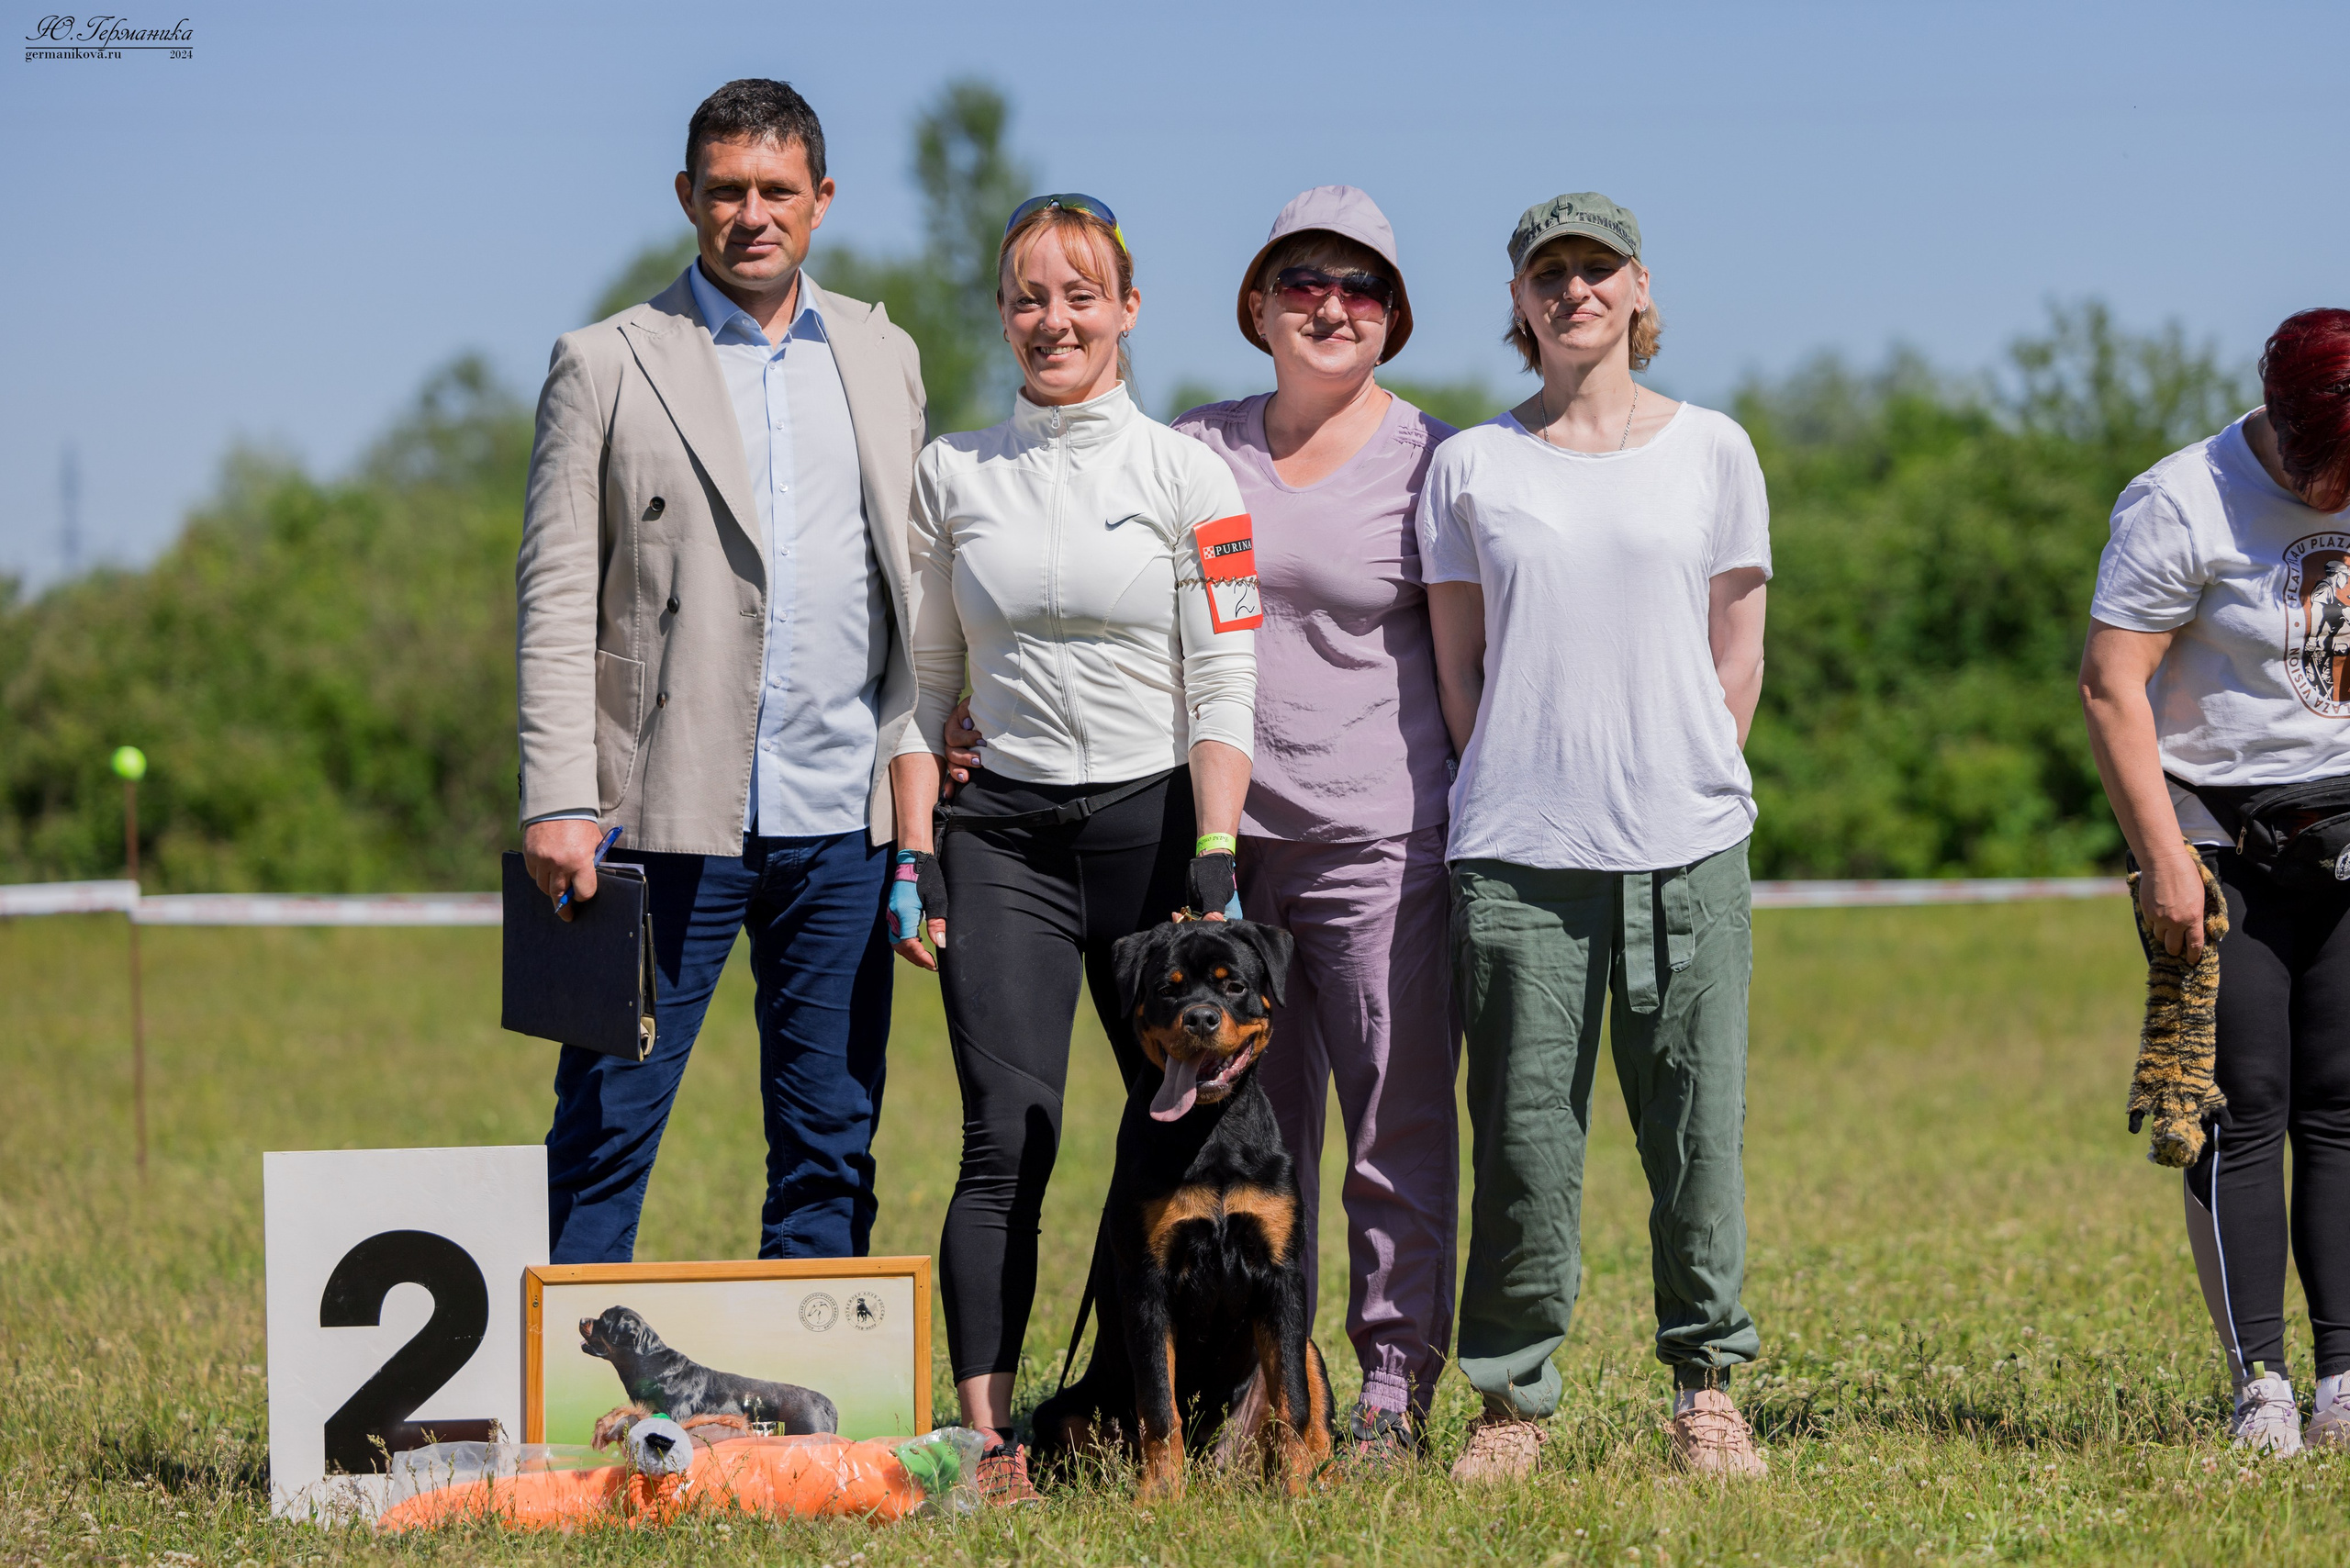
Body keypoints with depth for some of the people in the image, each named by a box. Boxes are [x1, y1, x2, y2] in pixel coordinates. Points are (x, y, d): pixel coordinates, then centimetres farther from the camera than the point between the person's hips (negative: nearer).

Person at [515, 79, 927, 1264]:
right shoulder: (606, 366, 1)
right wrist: (558, 801, -11)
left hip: (845, 818, 4)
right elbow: (556, 602, -3)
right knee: (606, 1130, -1)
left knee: (834, 1142, 6)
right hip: (671, 813, -3)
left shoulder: (883, 358, 13)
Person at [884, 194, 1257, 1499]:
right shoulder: (953, 475, 8)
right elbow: (923, 680, 11)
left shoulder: (1184, 474, 2)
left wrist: (1214, 864, -10)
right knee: (1007, 1143, -9)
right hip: (1003, 831, 1)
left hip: (1155, 817, -1)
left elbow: (1224, 684, -2)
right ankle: (989, 1437, -12)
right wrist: (916, 857, 3)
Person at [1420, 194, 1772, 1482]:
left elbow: (1737, 656, 11)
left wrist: (1682, 790, 7)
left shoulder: (1712, 451, 8)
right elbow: (1460, 669, 10)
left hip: (1687, 845, 0)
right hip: (1518, 848, 0)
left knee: (1696, 1125, 0)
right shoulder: (1470, 468, 8)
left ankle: (1706, 1389, 12)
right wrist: (1531, 794, 4)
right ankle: (1512, 1401, 8)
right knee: (1524, 1133, -2)